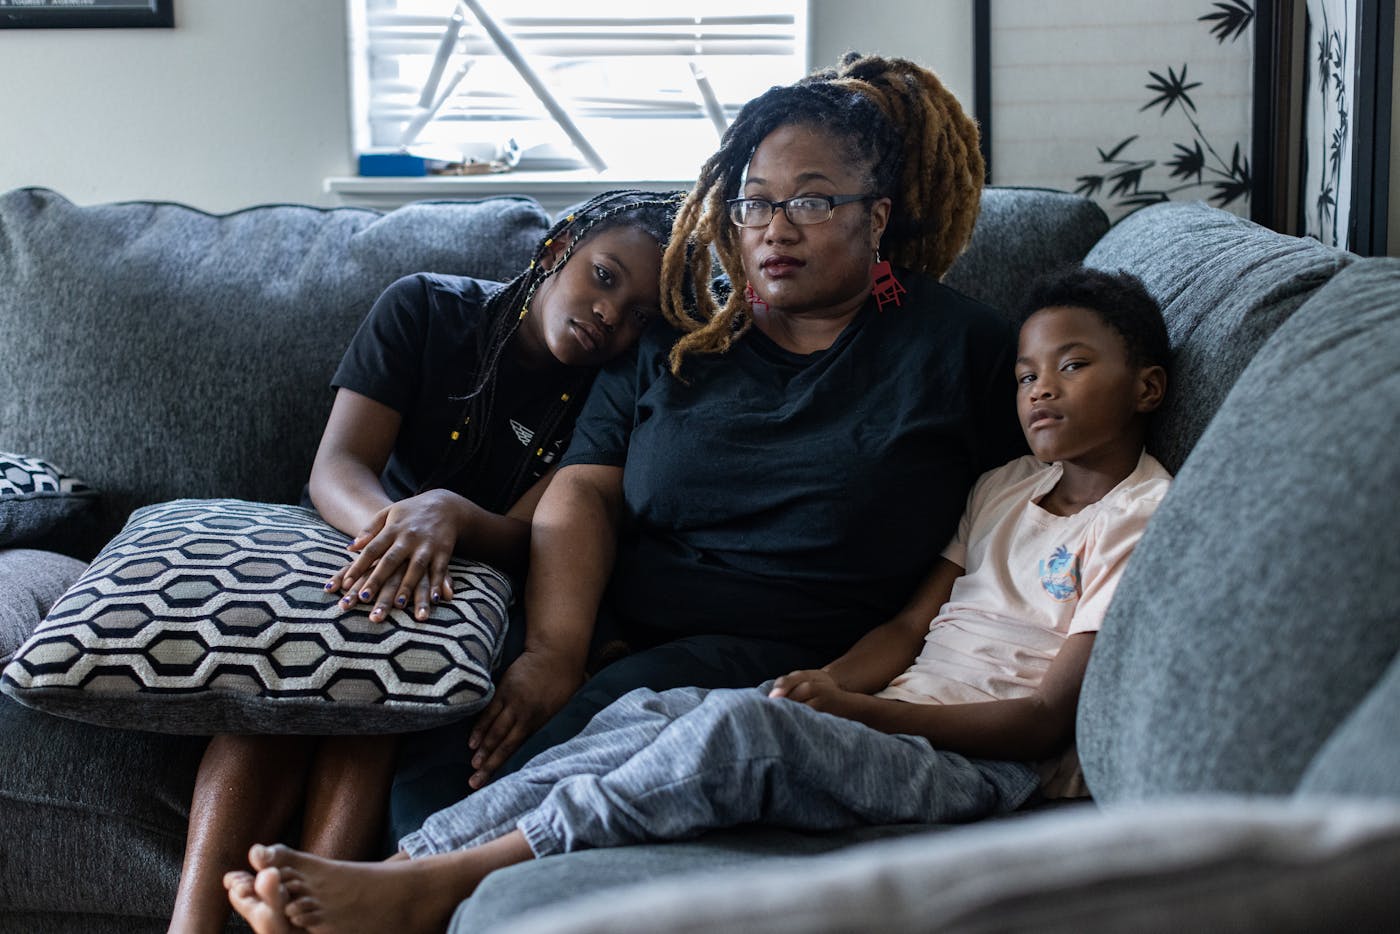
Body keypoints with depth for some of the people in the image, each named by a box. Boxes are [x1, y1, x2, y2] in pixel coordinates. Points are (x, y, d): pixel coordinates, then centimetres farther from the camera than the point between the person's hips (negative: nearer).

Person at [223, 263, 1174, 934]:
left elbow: (1049, 718, -10)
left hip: (987, 763, -7)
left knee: (740, 728, -33)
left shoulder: (1143, 520, -1)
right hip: (889, 727, 7)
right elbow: (911, 621, 15)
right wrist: (819, 689, -7)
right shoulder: (1007, 488, 23)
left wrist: (857, 708, -18)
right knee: (651, 712, -19)